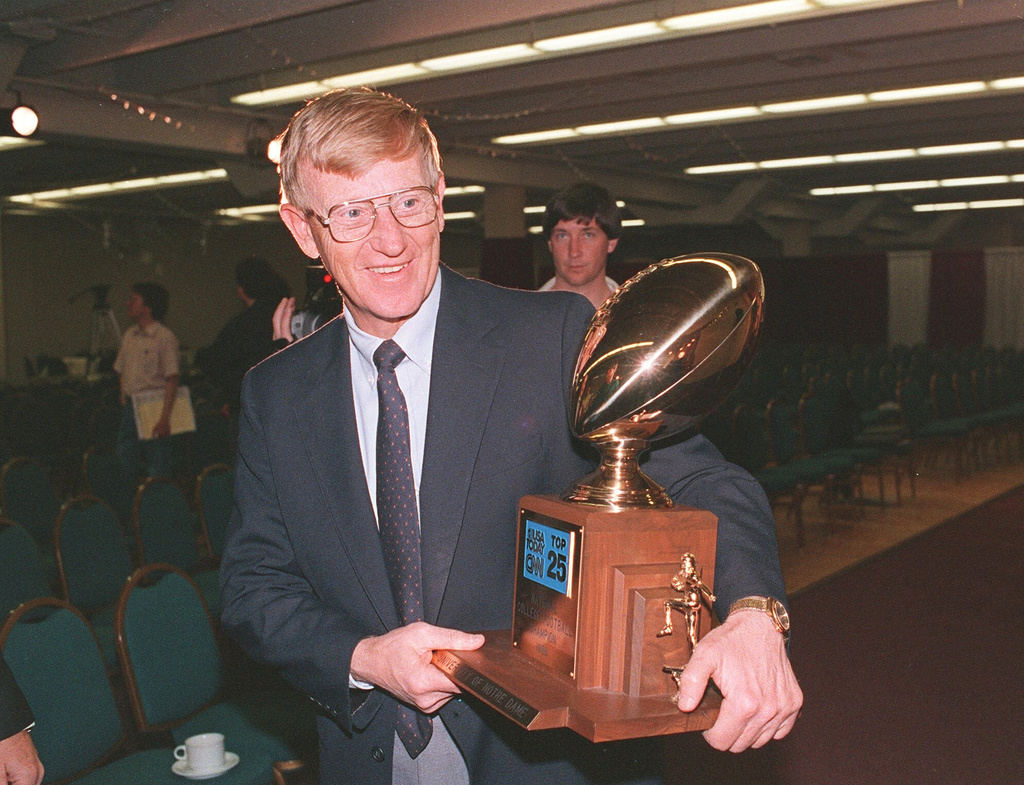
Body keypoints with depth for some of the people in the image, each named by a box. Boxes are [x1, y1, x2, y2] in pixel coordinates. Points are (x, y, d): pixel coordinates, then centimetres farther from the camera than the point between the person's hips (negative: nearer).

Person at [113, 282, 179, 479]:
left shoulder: (165, 337, -9)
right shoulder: (129, 335, 12)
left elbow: (172, 380, -13)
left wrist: (165, 418, -18)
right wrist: (123, 402, 11)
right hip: (130, 407, 7)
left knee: (157, 471, -3)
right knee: (123, 465, 8)